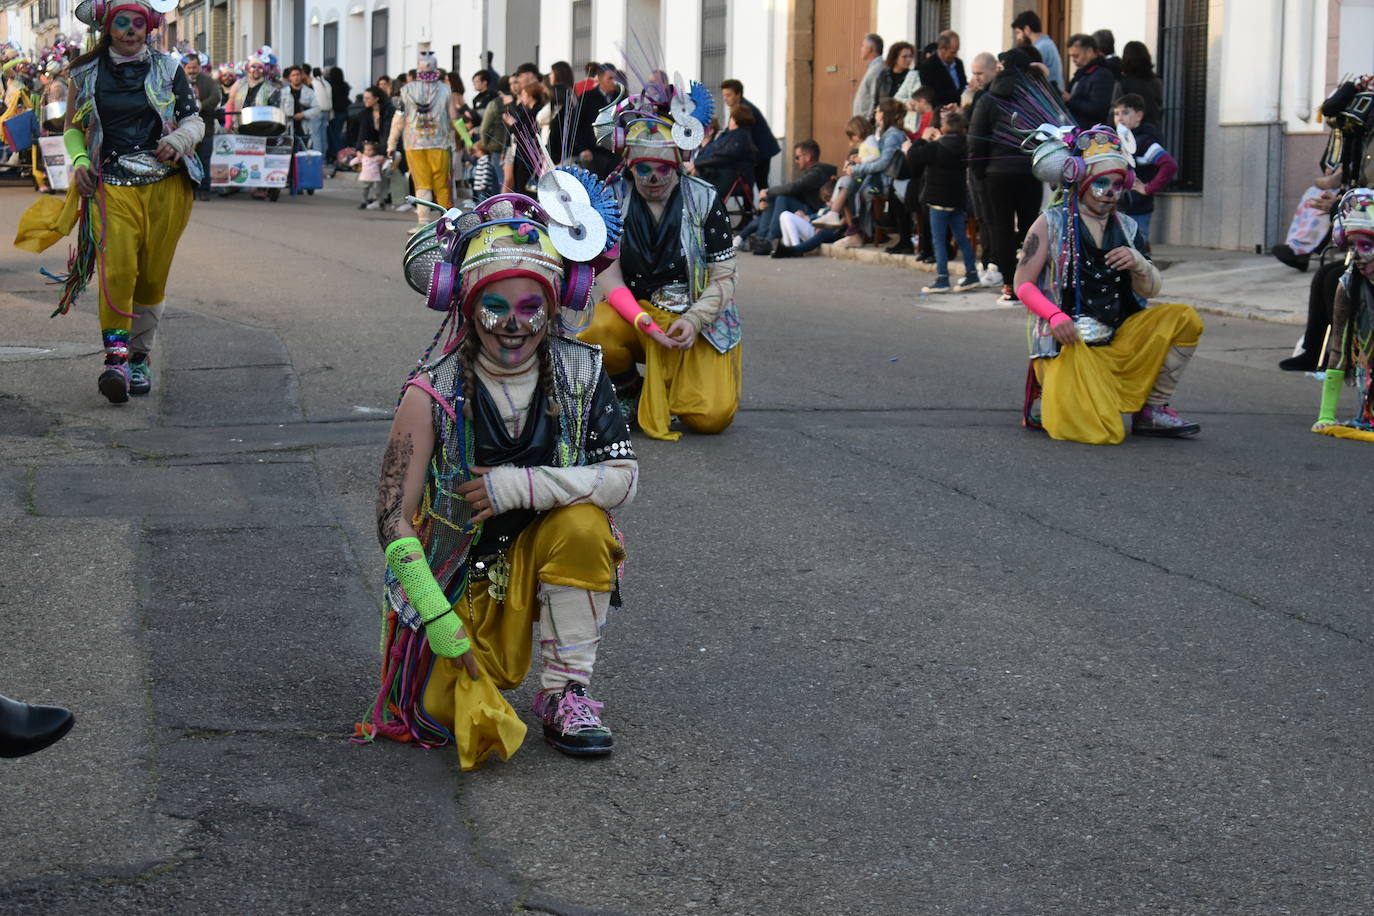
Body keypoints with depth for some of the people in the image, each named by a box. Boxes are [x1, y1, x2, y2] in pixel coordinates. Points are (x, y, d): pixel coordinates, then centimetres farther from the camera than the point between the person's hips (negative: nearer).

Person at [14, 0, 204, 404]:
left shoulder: (168, 68, 9)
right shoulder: (87, 73, 10)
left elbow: (194, 120, 9)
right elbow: (73, 127, 19)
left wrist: (177, 141, -14)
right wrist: (79, 160, -1)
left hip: (165, 185, 1)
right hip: (111, 186, -1)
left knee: (151, 277, 4)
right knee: (117, 269, -20)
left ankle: (140, 358, 18)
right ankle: (116, 357, -21)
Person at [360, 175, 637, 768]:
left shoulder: (579, 374, -10)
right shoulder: (434, 395, -18)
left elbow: (624, 476, -15)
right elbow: (392, 519, -18)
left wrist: (524, 485, -27)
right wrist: (438, 619, -28)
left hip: (541, 553, 2)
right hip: (455, 573, -2)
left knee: (583, 520, -30)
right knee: (446, 716, -16)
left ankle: (567, 695, -15)